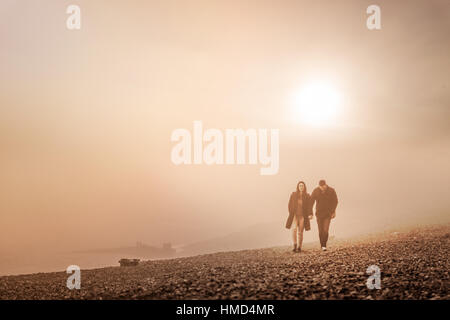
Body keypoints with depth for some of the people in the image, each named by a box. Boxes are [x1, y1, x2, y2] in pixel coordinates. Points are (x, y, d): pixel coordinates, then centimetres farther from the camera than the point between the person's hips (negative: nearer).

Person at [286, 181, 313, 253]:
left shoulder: (307, 196, 2)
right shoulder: (293, 195, 2)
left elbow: (309, 206, -3)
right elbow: (290, 205, 7)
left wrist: (310, 214, -17)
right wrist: (291, 214, -1)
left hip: (303, 216, 0)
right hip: (294, 215, 0)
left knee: (300, 232, 2)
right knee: (294, 229, -20)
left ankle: (299, 247, 12)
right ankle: (295, 245, -12)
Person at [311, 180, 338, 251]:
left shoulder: (331, 191, -9)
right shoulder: (316, 191, -9)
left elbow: (335, 201, 1)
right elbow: (311, 202, -6)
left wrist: (333, 212, -3)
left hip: (328, 214, -1)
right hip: (319, 214, 1)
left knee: (325, 230, -12)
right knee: (321, 231, 4)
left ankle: (324, 245, -1)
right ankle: (322, 245, 19)